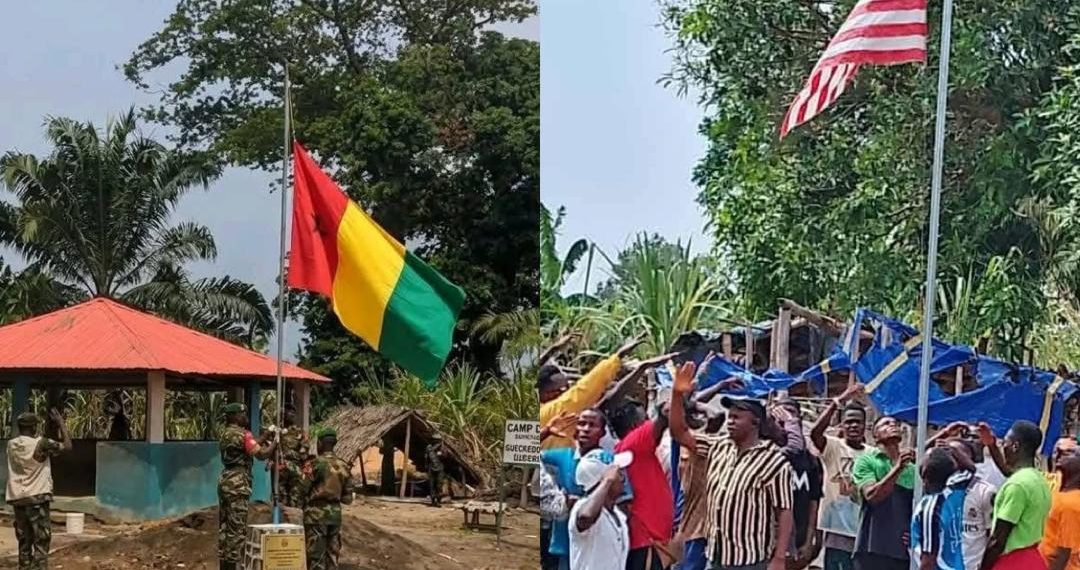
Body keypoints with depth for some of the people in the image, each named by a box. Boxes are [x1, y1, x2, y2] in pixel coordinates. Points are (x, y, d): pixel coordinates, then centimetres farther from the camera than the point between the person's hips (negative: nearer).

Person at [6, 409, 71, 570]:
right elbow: (67, 446, -7)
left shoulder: (12, 445, 4)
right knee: (41, 542, -3)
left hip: (17, 499, 6)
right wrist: (61, 423, 2)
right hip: (37, 498, -6)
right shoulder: (40, 444, -13)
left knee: (24, 542, 13)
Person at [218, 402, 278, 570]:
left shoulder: (225, 434, 15)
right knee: (237, 530, -6)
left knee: (224, 527, 11)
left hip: (224, 482, 9)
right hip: (238, 485, -9)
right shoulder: (242, 434, -13)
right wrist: (275, 443, -2)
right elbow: (261, 454, -17)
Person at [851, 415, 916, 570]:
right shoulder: (866, 461, 2)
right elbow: (871, 495, -14)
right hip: (872, 548, -4)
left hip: (904, 551, 4)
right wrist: (898, 468, -22)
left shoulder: (912, 468, 11)